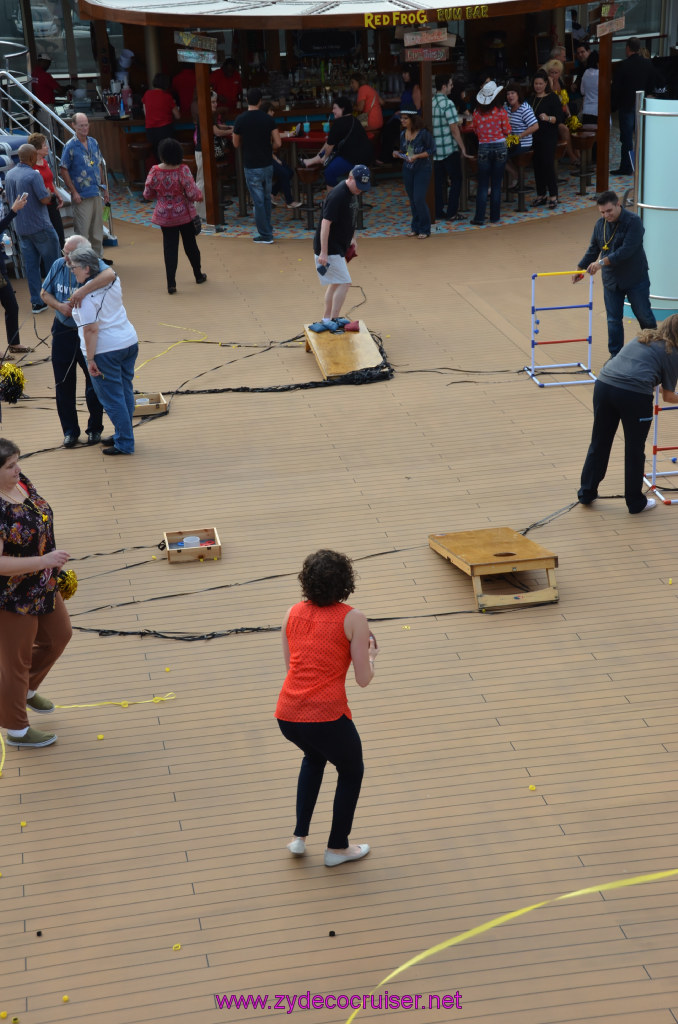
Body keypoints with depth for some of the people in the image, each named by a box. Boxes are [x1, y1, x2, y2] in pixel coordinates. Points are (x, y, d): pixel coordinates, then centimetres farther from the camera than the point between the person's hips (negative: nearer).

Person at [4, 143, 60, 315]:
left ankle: (36, 302, 8)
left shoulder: (9, 175, 6)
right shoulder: (33, 175, -19)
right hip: (39, 226, -7)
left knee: (30, 265, 8)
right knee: (53, 261, 7)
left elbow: (9, 199, 17)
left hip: (21, 228, 7)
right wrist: (50, 195, 2)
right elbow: (45, 200, -19)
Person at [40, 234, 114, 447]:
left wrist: (83, 290, -49)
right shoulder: (58, 266, -4)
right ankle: (70, 430, 23)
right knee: (63, 384, 9)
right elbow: (44, 293, 7)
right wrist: (59, 306, -13)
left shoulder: (94, 266, -18)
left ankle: (95, 428, 27)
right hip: (63, 331, 4)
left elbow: (110, 274, -42)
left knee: (94, 383, 8)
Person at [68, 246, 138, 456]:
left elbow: (91, 329, -22)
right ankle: (122, 435, 28)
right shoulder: (112, 281, 4)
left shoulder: (85, 295, -18)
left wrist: (90, 359, -17)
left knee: (112, 398, 2)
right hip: (129, 341, 8)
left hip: (106, 350, -8)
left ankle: (124, 443, 7)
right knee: (125, 392, 16)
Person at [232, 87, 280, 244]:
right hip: (267, 165, 3)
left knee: (258, 201, 3)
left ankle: (265, 235, 7)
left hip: (251, 167, -3)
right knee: (266, 198, 18)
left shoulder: (240, 119, -10)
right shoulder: (267, 118, -5)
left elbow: (236, 144, 0)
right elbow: (278, 143, -6)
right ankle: (267, 230, 27)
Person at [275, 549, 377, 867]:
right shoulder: (353, 619, -3)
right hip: (326, 717, -5)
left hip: (287, 716, 5)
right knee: (351, 772, 25)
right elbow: (363, 679, -2)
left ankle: (299, 837, 34)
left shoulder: (293, 613, 9)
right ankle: (337, 847, 33)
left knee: (313, 757, 37)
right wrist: (371, 654, 18)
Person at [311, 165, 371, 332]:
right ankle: (332, 321, -5)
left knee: (336, 283, 18)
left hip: (338, 248, 10)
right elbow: (326, 223, -26)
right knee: (344, 283, -11)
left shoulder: (352, 193, 6)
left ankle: (326, 319, 28)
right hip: (329, 249, -10)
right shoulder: (337, 196, -24)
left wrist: (353, 239, 23)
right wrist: (323, 253, -28)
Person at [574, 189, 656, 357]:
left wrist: (602, 262, -30)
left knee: (644, 316, 6)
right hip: (611, 280, 5)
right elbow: (593, 249, 15)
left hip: (635, 279, -5)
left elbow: (627, 250, -28)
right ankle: (615, 356, 12)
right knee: (614, 320, 5)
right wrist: (581, 268, 10)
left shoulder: (633, 222, -19)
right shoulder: (600, 224, 2)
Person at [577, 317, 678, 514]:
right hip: (634, 394, -5)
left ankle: (586, 493, 28)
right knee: (635, 450, 10)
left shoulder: (642, 338, 24)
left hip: (603, 385, 5)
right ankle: (635, 503, 22)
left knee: (599, 443, 18)